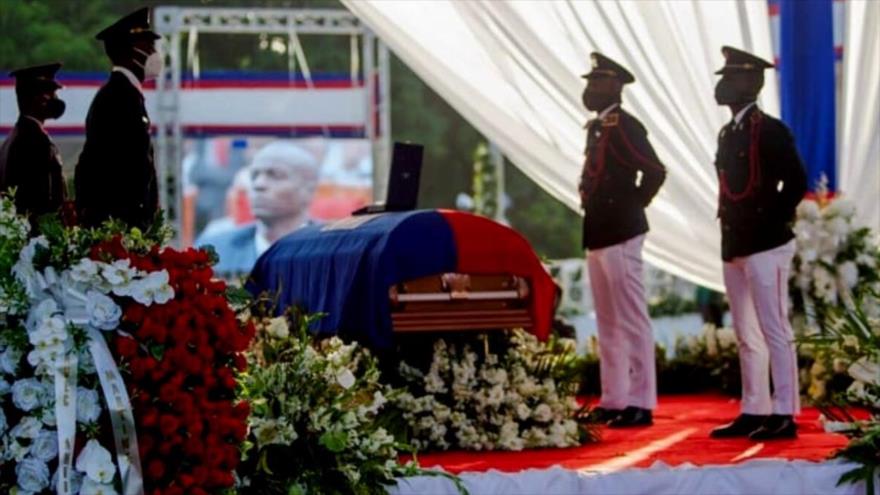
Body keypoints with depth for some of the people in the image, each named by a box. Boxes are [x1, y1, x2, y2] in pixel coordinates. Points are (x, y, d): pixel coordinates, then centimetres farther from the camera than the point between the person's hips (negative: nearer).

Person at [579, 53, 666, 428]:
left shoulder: (624, 127, -13)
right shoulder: (597, 127, 15)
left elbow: (655, 171, -21)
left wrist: (633, 206, -11)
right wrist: (594, 205, 13)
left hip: (620, 235, -10)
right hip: (599, 235, 10)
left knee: (631, 320, -6)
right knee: (608, 323, 12)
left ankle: (640, 404, -4)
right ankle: (613, 401, 17)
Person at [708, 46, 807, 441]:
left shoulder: (770, 131, -9)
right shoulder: (728, 134, 16)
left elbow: (796, 182, -15)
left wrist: (772, 222, -12)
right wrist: (729, 227, 12)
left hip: (765, 246, -9)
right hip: (734, 247, 9)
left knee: (774, 331, -7)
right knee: (747, 334, 11)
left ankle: (784, 415, -5)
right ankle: (754, 412, 16)